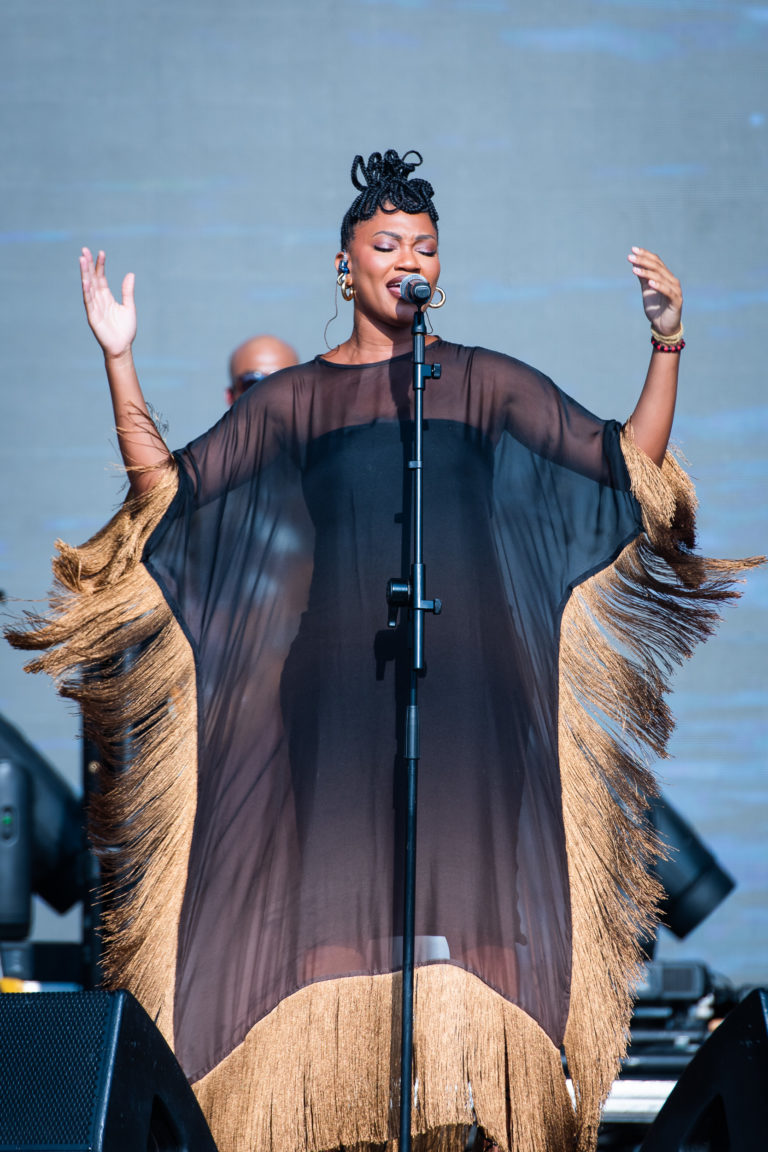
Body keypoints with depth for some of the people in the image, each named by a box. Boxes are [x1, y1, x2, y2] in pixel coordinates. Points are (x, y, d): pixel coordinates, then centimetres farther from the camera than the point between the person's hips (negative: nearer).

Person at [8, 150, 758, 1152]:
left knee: (467, 873, -8)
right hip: (340, 677, 0)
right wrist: (119, 360, 3)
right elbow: (167, 488, 10)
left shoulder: (486, 383, 12)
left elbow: (630, 466, 7)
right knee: (339, 886, -7)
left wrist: (667, 346, -5)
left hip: (469, 677, 0)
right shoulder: (293, 400, 14)